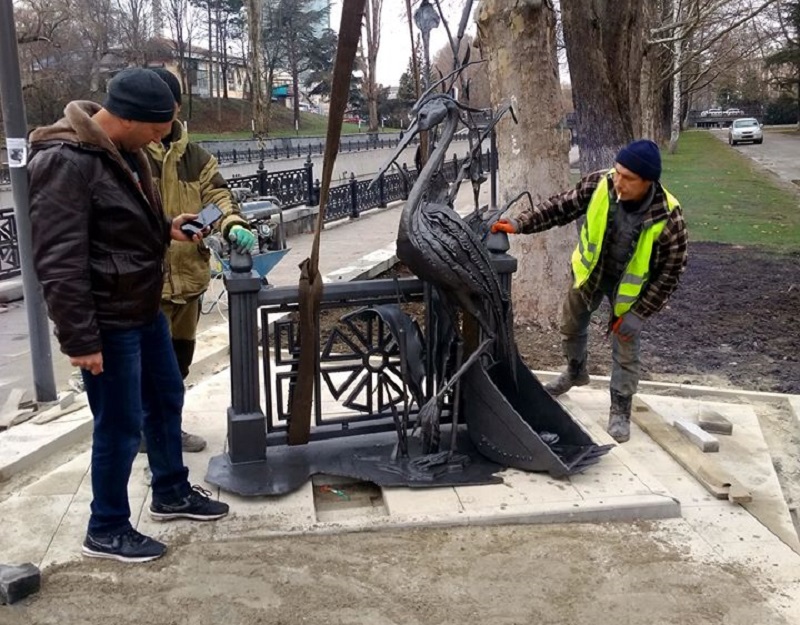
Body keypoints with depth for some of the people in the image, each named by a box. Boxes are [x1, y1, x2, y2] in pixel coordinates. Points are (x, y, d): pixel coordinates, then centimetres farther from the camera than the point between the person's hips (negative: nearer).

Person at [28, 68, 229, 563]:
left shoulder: (124, 149, 7)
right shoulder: (64, 161, -22)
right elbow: (59, 262, -24)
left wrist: (167, 228, 5)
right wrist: (80, 339, -23)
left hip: (145, 308, 10)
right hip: (109, 320, -9)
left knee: (167, 400, 21)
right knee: (121, 425, 3)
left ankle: (172, 493, 40)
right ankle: (107, 530, 23)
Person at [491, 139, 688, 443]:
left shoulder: (668, 217, -32)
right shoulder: (599, 184, -26)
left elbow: (669, 272, -22)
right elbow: (561, 207, -13)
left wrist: (639, 314, -22)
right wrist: (521, 223, -27)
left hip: (630, 285, -3)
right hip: (590, 270, 4)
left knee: (625, 351, 5)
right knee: (571, 327, 23)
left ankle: (620, 410, 26)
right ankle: (576, 372, 53)